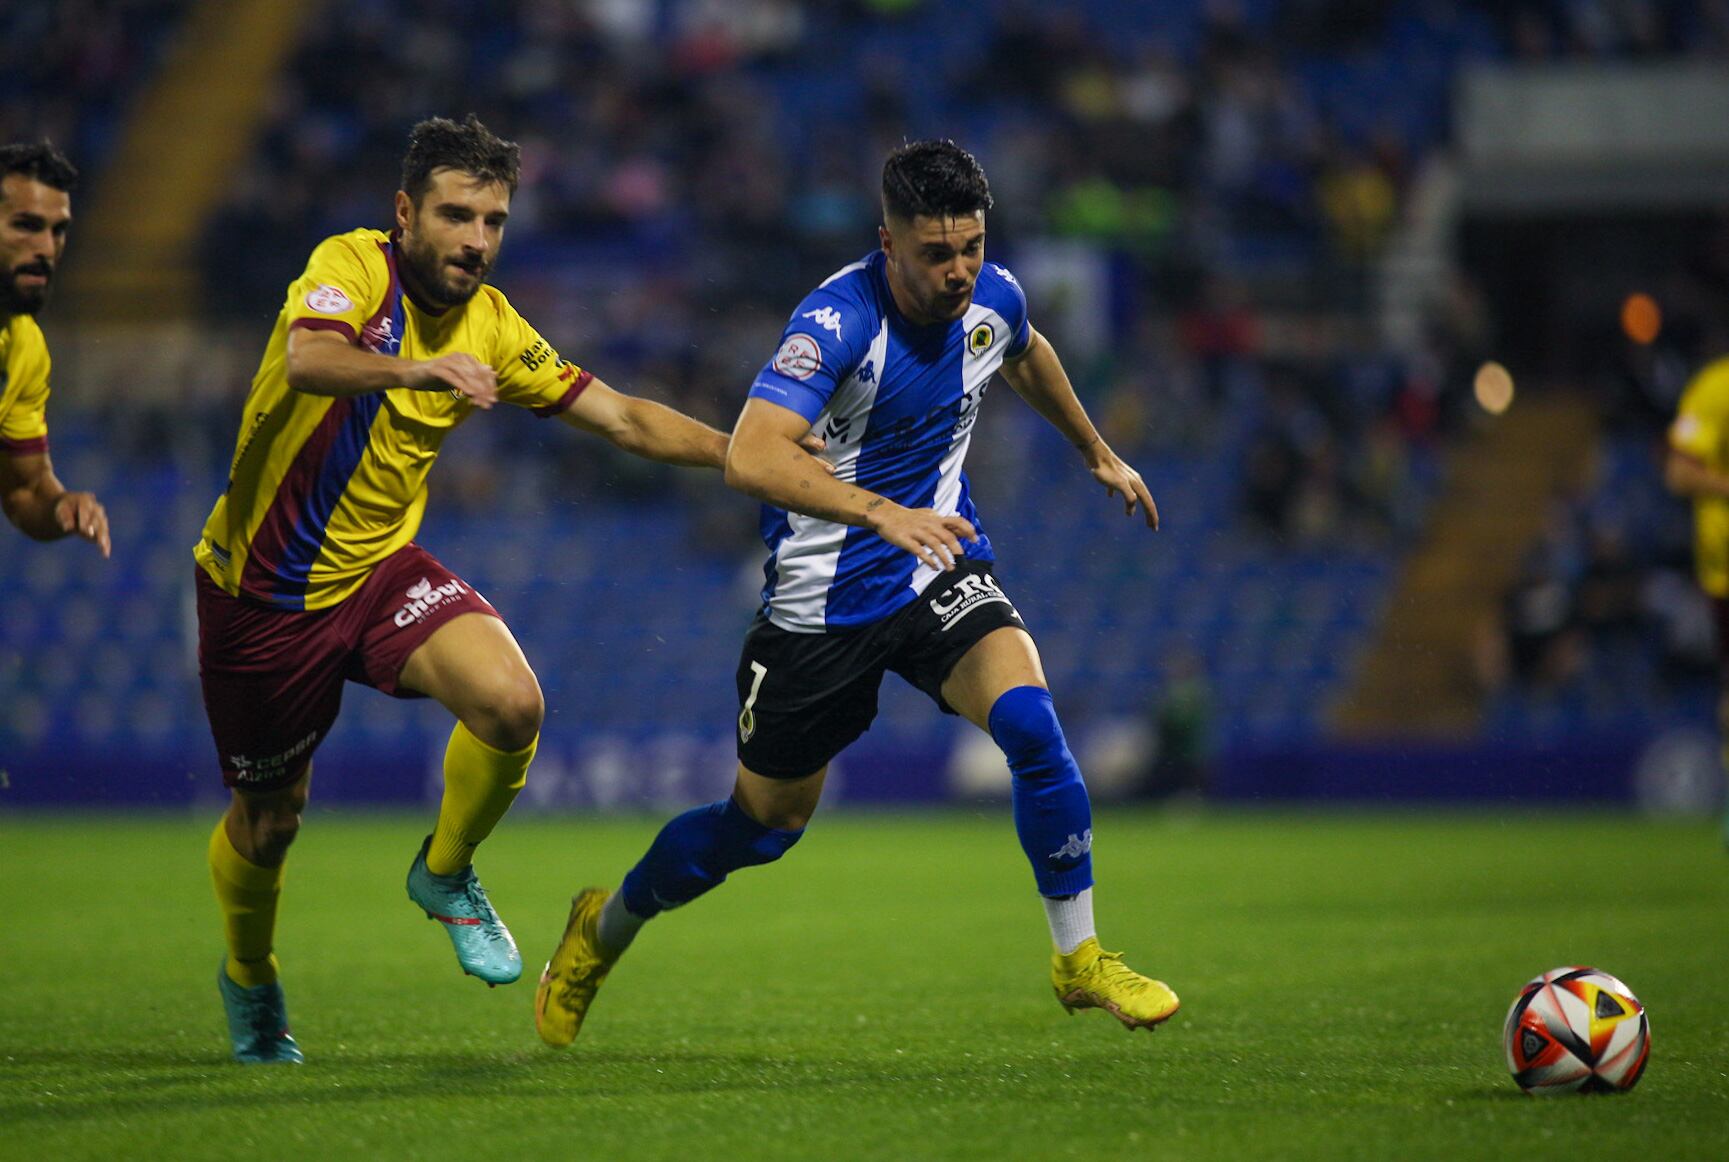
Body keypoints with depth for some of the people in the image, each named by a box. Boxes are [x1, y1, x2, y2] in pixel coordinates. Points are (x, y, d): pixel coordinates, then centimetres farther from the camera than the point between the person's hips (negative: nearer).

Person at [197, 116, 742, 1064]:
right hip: (262, 590, -4)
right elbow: (306, 356, -38)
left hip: (378, 572, 4)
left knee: (511, 703, -23)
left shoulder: (491, 326, -1)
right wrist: (416, 369, -55)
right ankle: (248, 979, 41)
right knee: (266, 826, 8)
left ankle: (444, 876, 5)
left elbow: (624, 418, 3)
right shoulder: (353, 266, -17)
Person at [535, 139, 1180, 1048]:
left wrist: (1097, 454, 34)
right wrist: (881, 512, -51)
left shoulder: (991, 299, -6)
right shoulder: (839, 319, -26)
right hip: (823, 595, -4)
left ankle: (1080, 958, -9)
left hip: (939, 567, 4)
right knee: (766, 825, 10)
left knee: (1030, 722, -24)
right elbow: (750, 457, -40)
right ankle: (606, 926, 38)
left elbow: (1027, 358, 22)